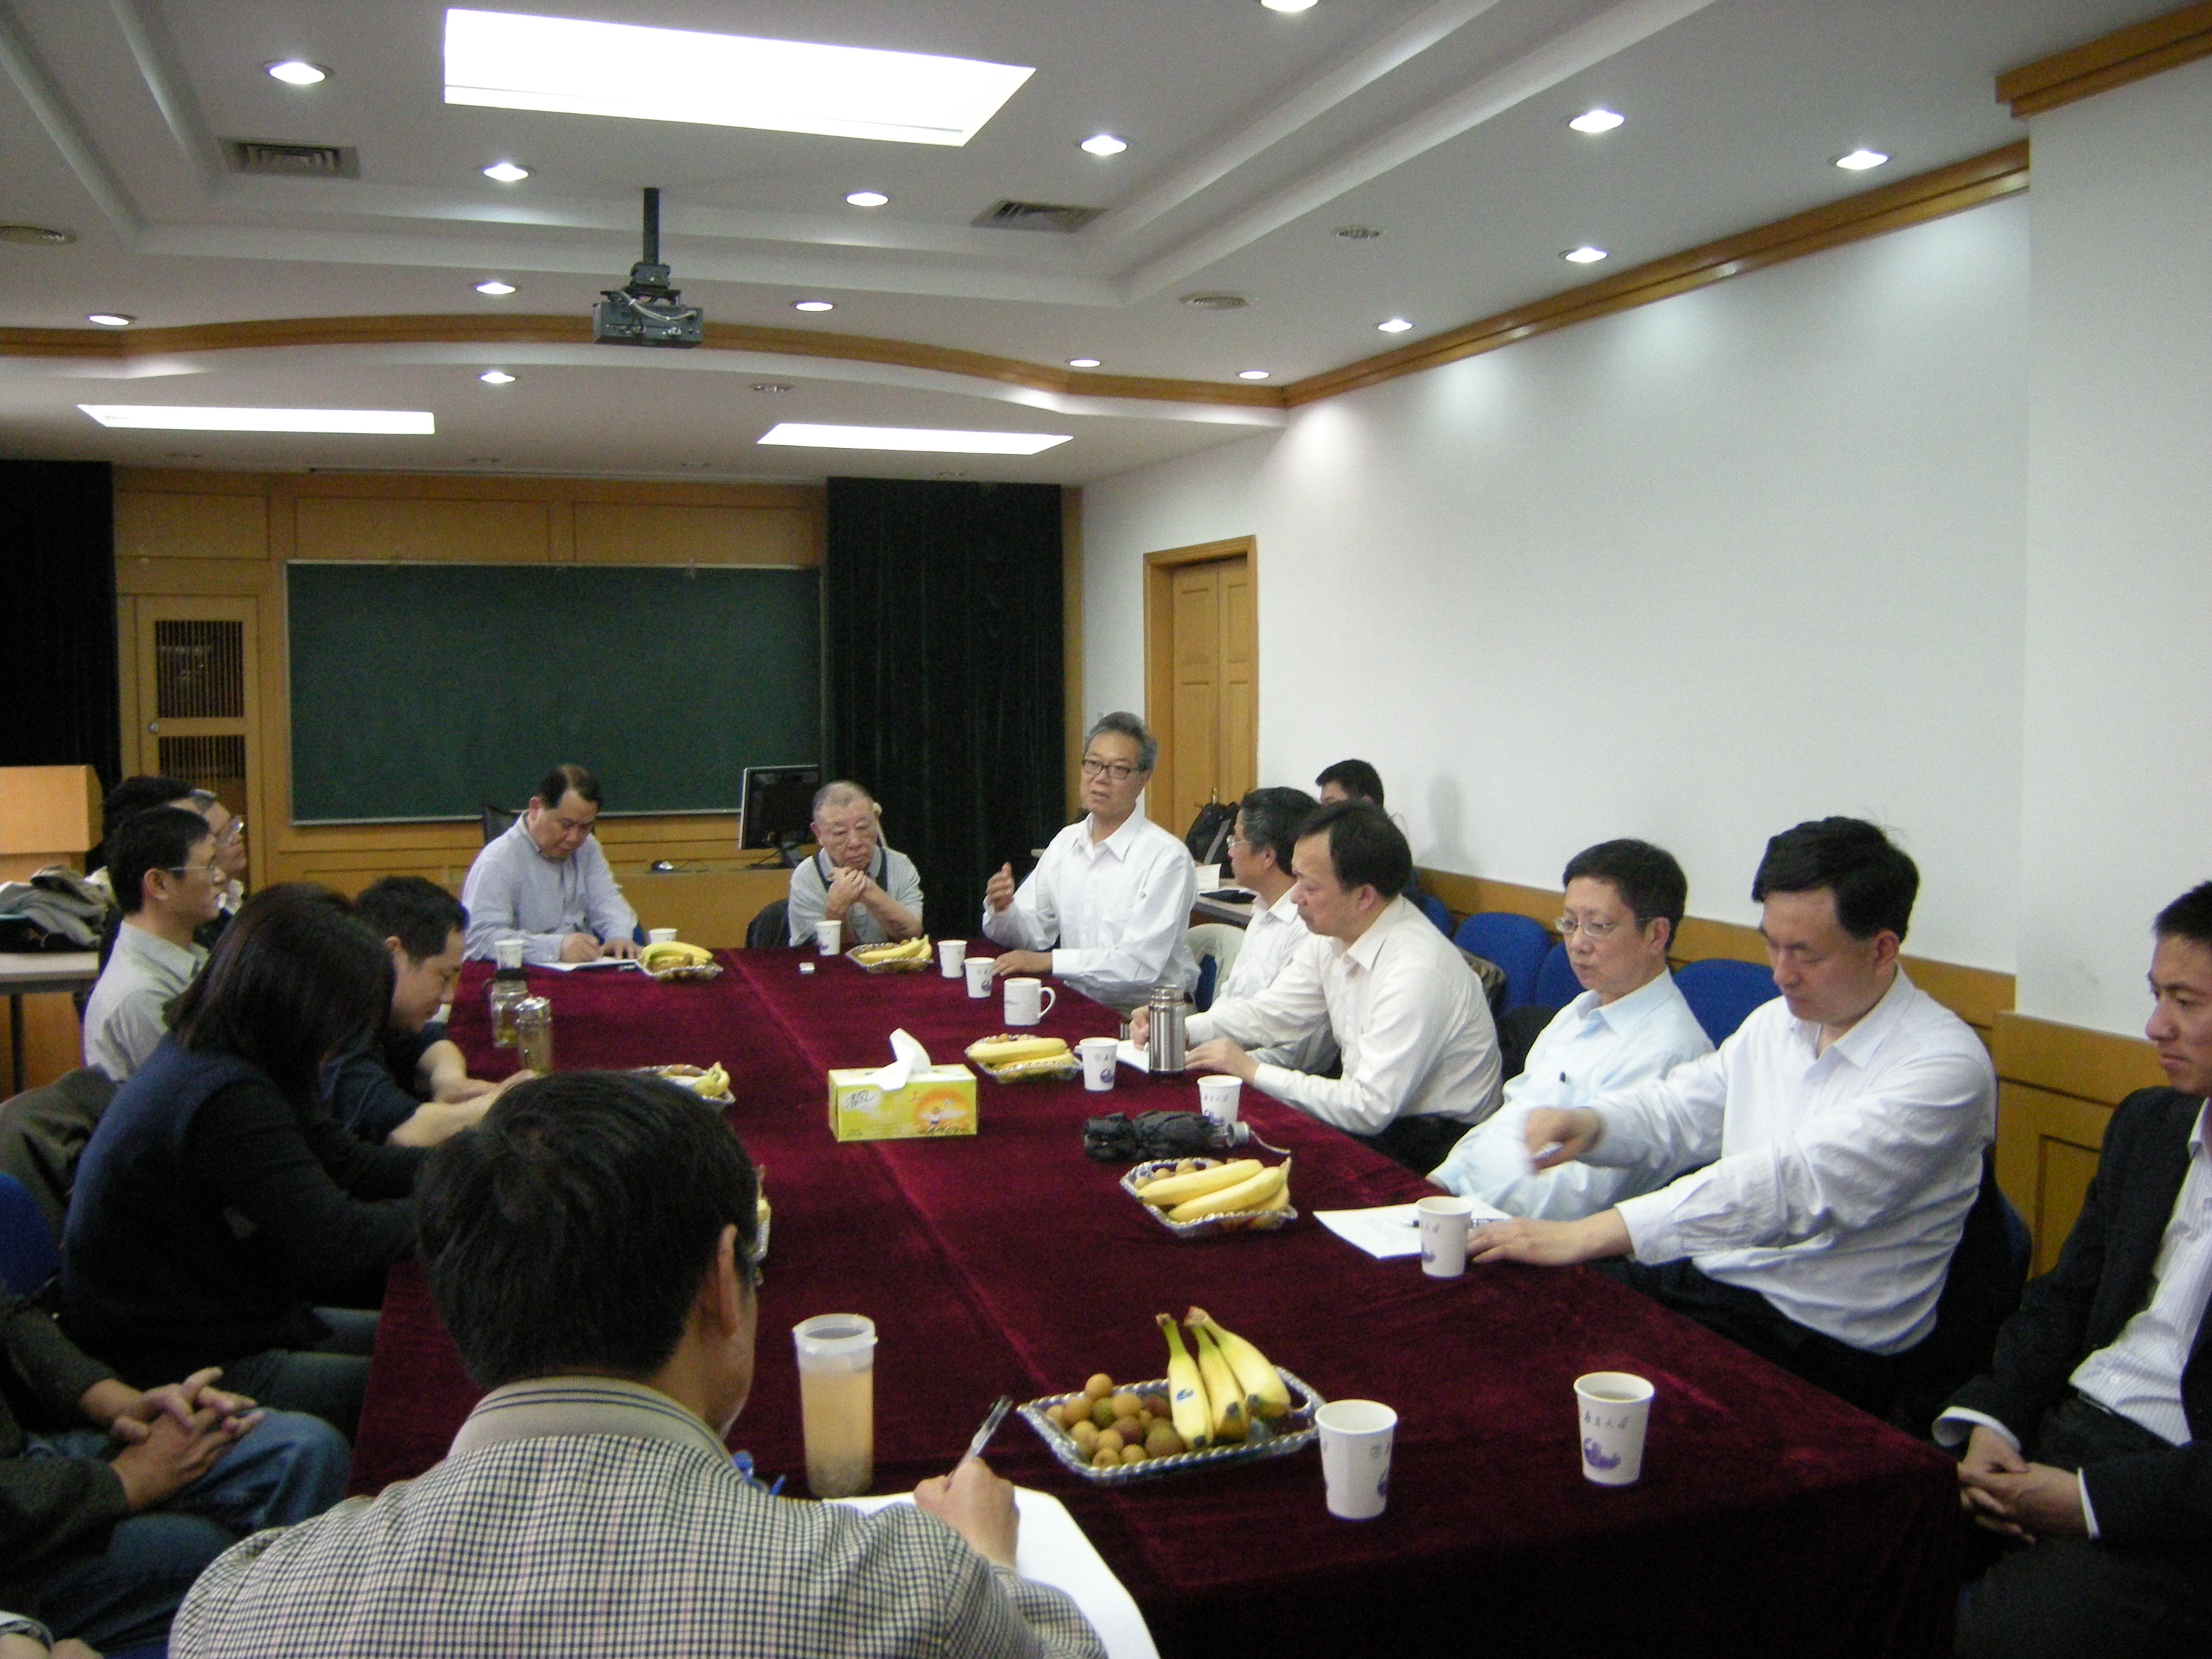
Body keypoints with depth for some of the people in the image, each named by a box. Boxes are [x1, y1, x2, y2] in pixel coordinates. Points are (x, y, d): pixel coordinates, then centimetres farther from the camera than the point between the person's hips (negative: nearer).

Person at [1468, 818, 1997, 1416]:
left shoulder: (1944, 1064, -16)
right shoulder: (1775, 1021, 9)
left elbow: (1795, 1186, -27)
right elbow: (1680, 1108, 19)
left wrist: (1586, 1236, -33)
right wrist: (1588, 1123, -7)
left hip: (1815, 1333, -7)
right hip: (1703, 1278, 7)